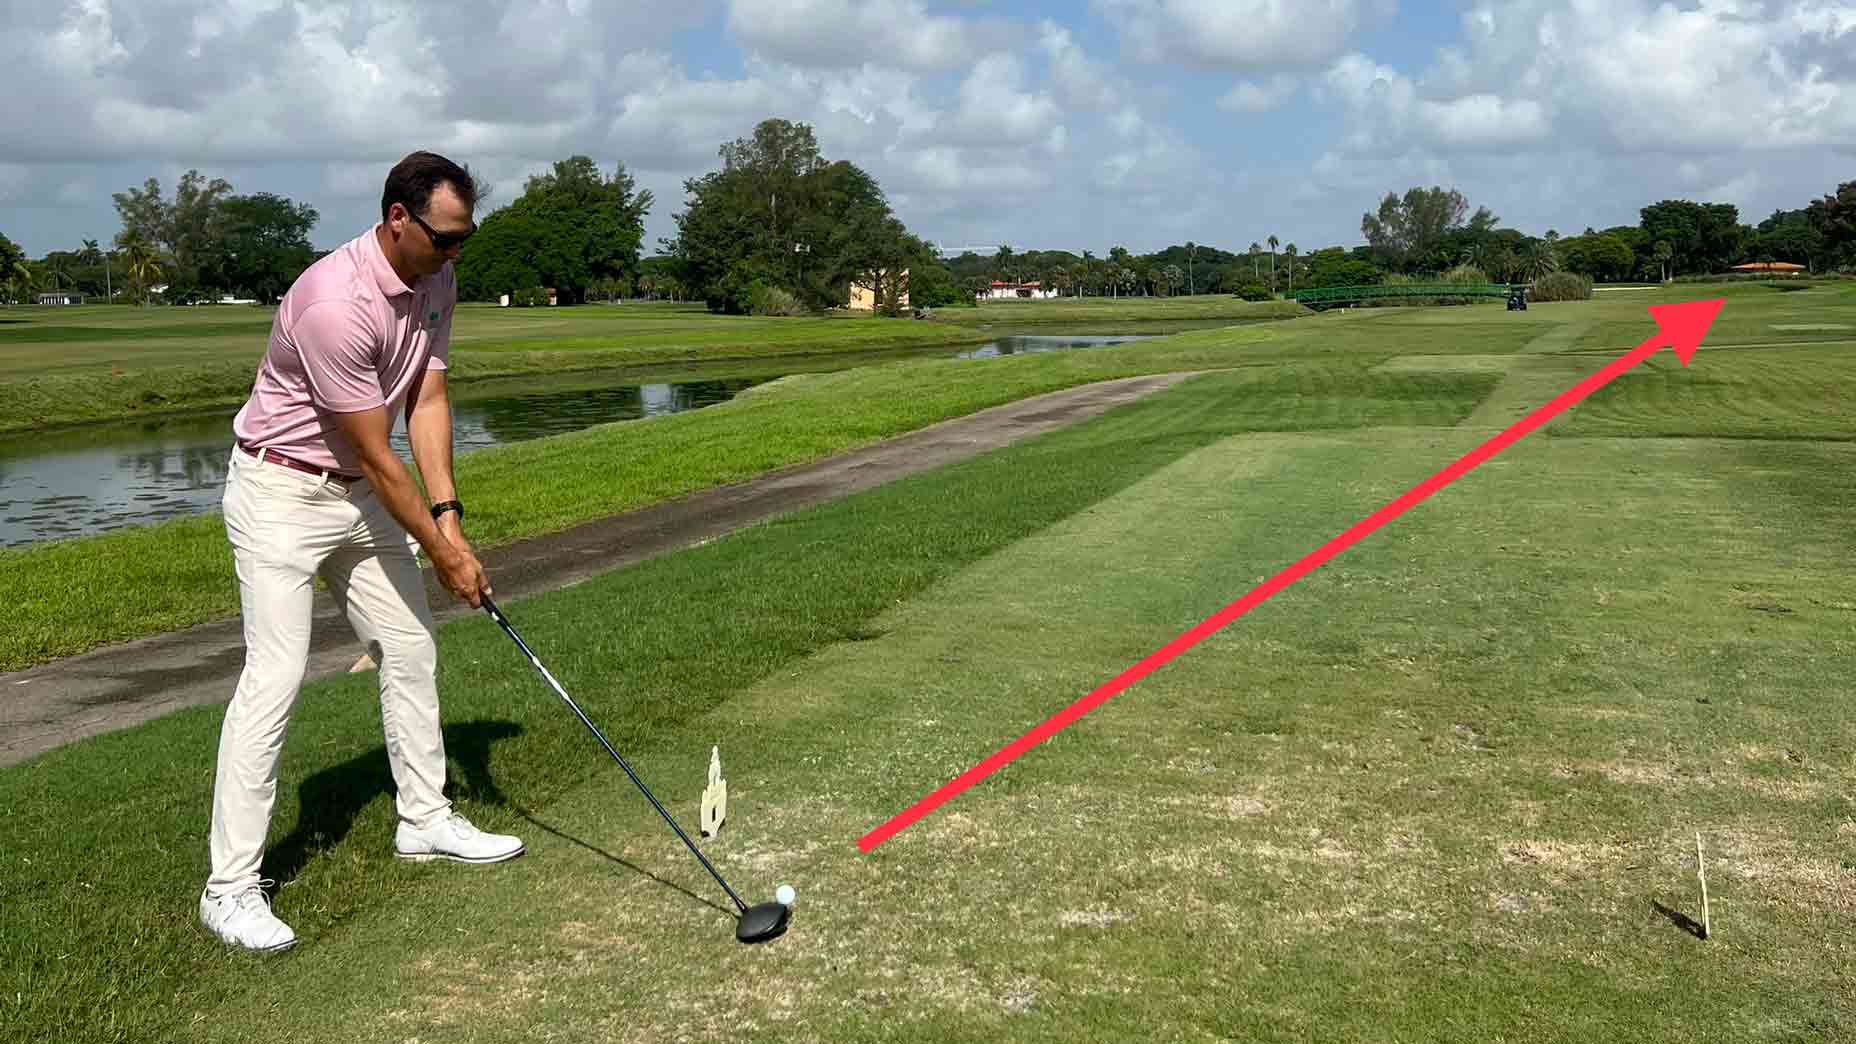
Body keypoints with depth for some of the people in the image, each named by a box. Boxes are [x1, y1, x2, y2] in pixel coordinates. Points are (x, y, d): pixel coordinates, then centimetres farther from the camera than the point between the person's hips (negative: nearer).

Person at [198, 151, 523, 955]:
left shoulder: (435, 283, -3)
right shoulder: (336, 305, -30)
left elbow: (427, 402, -2)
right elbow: (375, 456, -24)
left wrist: (448, 517, -12)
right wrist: (441, 553, -16)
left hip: (360, 494, 9)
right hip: (282, 495, -9)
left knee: (411, 651, 12)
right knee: (274, 675, -12)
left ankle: (424, 819, 27)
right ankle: (230, 886, -6)